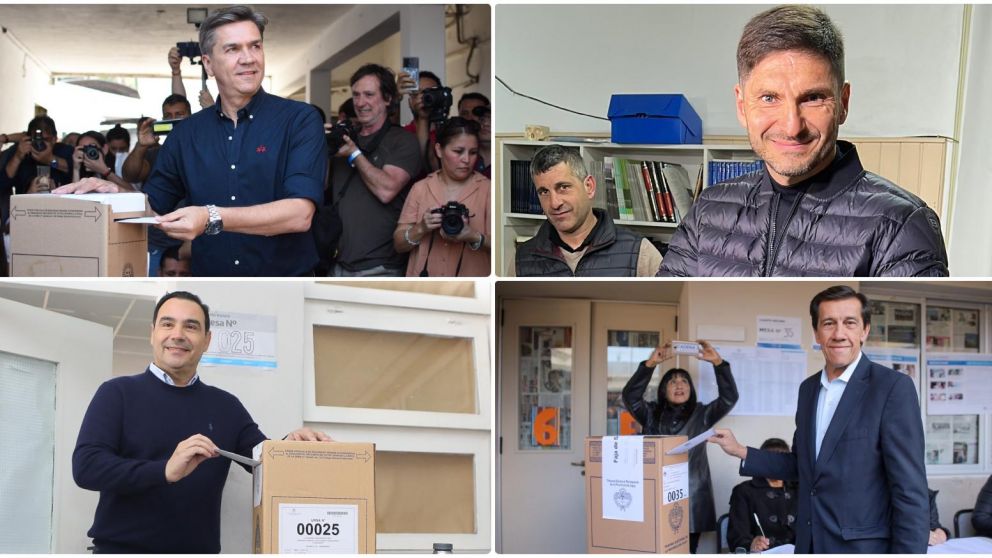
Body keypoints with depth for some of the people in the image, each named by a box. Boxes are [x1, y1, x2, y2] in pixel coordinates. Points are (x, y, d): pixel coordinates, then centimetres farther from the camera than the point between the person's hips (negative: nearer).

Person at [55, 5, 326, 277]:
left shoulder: (300, 119, -3)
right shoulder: (187, 132, 12)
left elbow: (300, 213, -15)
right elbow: (153, 204, 21)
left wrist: (212, 219, -23)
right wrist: (113, 192, 0)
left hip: (286, 275, -3)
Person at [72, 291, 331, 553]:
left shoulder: (226, 406, 7)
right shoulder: (118, 393, -2)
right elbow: (86, 467, -13)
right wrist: (165, 470, -26)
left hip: (200, 549, 3)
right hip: (123, 548, -3)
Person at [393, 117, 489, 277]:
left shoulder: (487, 189, -2)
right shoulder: (421, 188, 4)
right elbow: (398, 244, 2)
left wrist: (474, 237, -23)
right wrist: (421, 229, -15)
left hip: (471, 276, -1)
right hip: (425, 274, 1)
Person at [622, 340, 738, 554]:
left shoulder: (701, 415, 12)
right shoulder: (651, 414, 12)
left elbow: (729, 398, 0)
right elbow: (630, 396, -4)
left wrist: (718, 362, -11)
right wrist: (651, 363, -13)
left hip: (691, 500, 0)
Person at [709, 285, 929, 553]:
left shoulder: (894, 387, -13)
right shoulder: (808, 388, 8)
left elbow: (910, 491, -15)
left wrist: (907, 552, -19)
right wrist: (741, 452, 10)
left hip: (862, 547, -6)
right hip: (810, 544, 6)